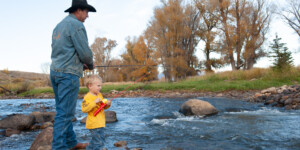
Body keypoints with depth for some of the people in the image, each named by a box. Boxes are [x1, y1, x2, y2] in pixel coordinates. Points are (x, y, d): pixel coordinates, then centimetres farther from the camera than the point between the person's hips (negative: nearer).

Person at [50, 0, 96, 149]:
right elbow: (85, 52, -14)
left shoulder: (58, 26, 18)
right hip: (68, 74, -10)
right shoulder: (76, 25, -10)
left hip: (55, 71, 10)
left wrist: (81, 64, 19)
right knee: (65, 112, -6)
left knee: (63, 110, 14)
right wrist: (90, 64, 7)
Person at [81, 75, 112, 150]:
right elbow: (84, 109, -25)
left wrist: (107, 104, 1)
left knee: (95, 140, 24)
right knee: (99, 141, -7)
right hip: (94, 124, -9)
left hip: (100, 123, 10)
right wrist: (94, 102, -30)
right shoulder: (87, 97, -16)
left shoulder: (99, 95, 12)